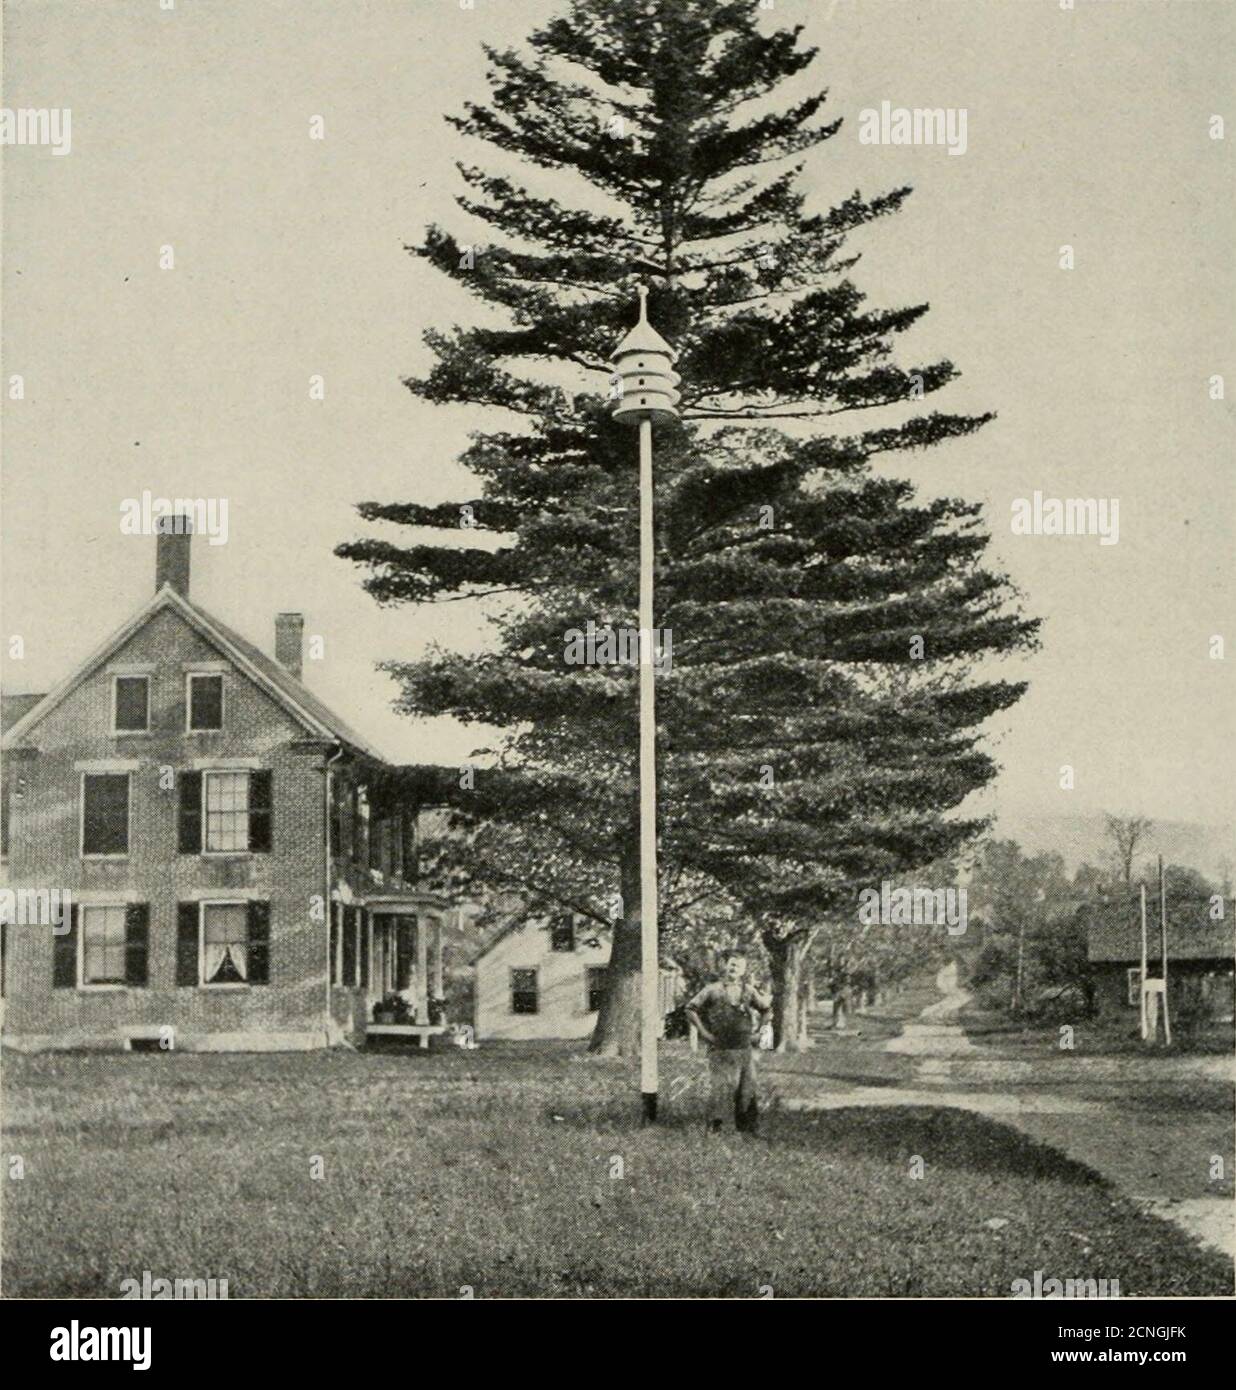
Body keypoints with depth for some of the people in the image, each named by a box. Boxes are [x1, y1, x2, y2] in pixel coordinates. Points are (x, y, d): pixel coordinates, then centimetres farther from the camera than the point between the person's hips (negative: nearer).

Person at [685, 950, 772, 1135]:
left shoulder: (749, 991, 9)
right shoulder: (713, 990, -2)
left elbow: (766, 1009, 24)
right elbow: (691, 1009, 1)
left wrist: (758, 1031, 14)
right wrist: (703, 1032, -4)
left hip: (745, 1049, 4)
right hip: (721, 1050, -4)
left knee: (748, 1090, 3)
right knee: (721, 1087, -9)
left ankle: (746, 1127, 13)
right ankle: (715, 1125, 1)